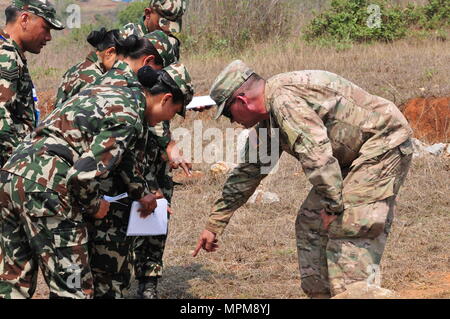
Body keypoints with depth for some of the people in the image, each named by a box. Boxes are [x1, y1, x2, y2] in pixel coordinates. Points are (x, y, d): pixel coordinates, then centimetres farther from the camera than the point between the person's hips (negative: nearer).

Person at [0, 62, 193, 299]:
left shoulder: (109, 93, 20)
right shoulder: (128, 118, -9)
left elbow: (127, 152, 35)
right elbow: (84, 173, -17)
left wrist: (141, 193, 46)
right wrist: (94, 206, 2)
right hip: (44, 187, -10)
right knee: (72, 288, 0)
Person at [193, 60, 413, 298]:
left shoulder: (283, 99, -22)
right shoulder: (268, 119, 11)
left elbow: (316, 152, -30)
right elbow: (248, 172, 20)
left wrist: (333, 205, -23)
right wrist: (214, 225, 22)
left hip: (383, 143, -10)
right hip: (352, 157, 10)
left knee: (349, 228, -16)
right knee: (311, 223, 9)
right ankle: (320, 293, 13)